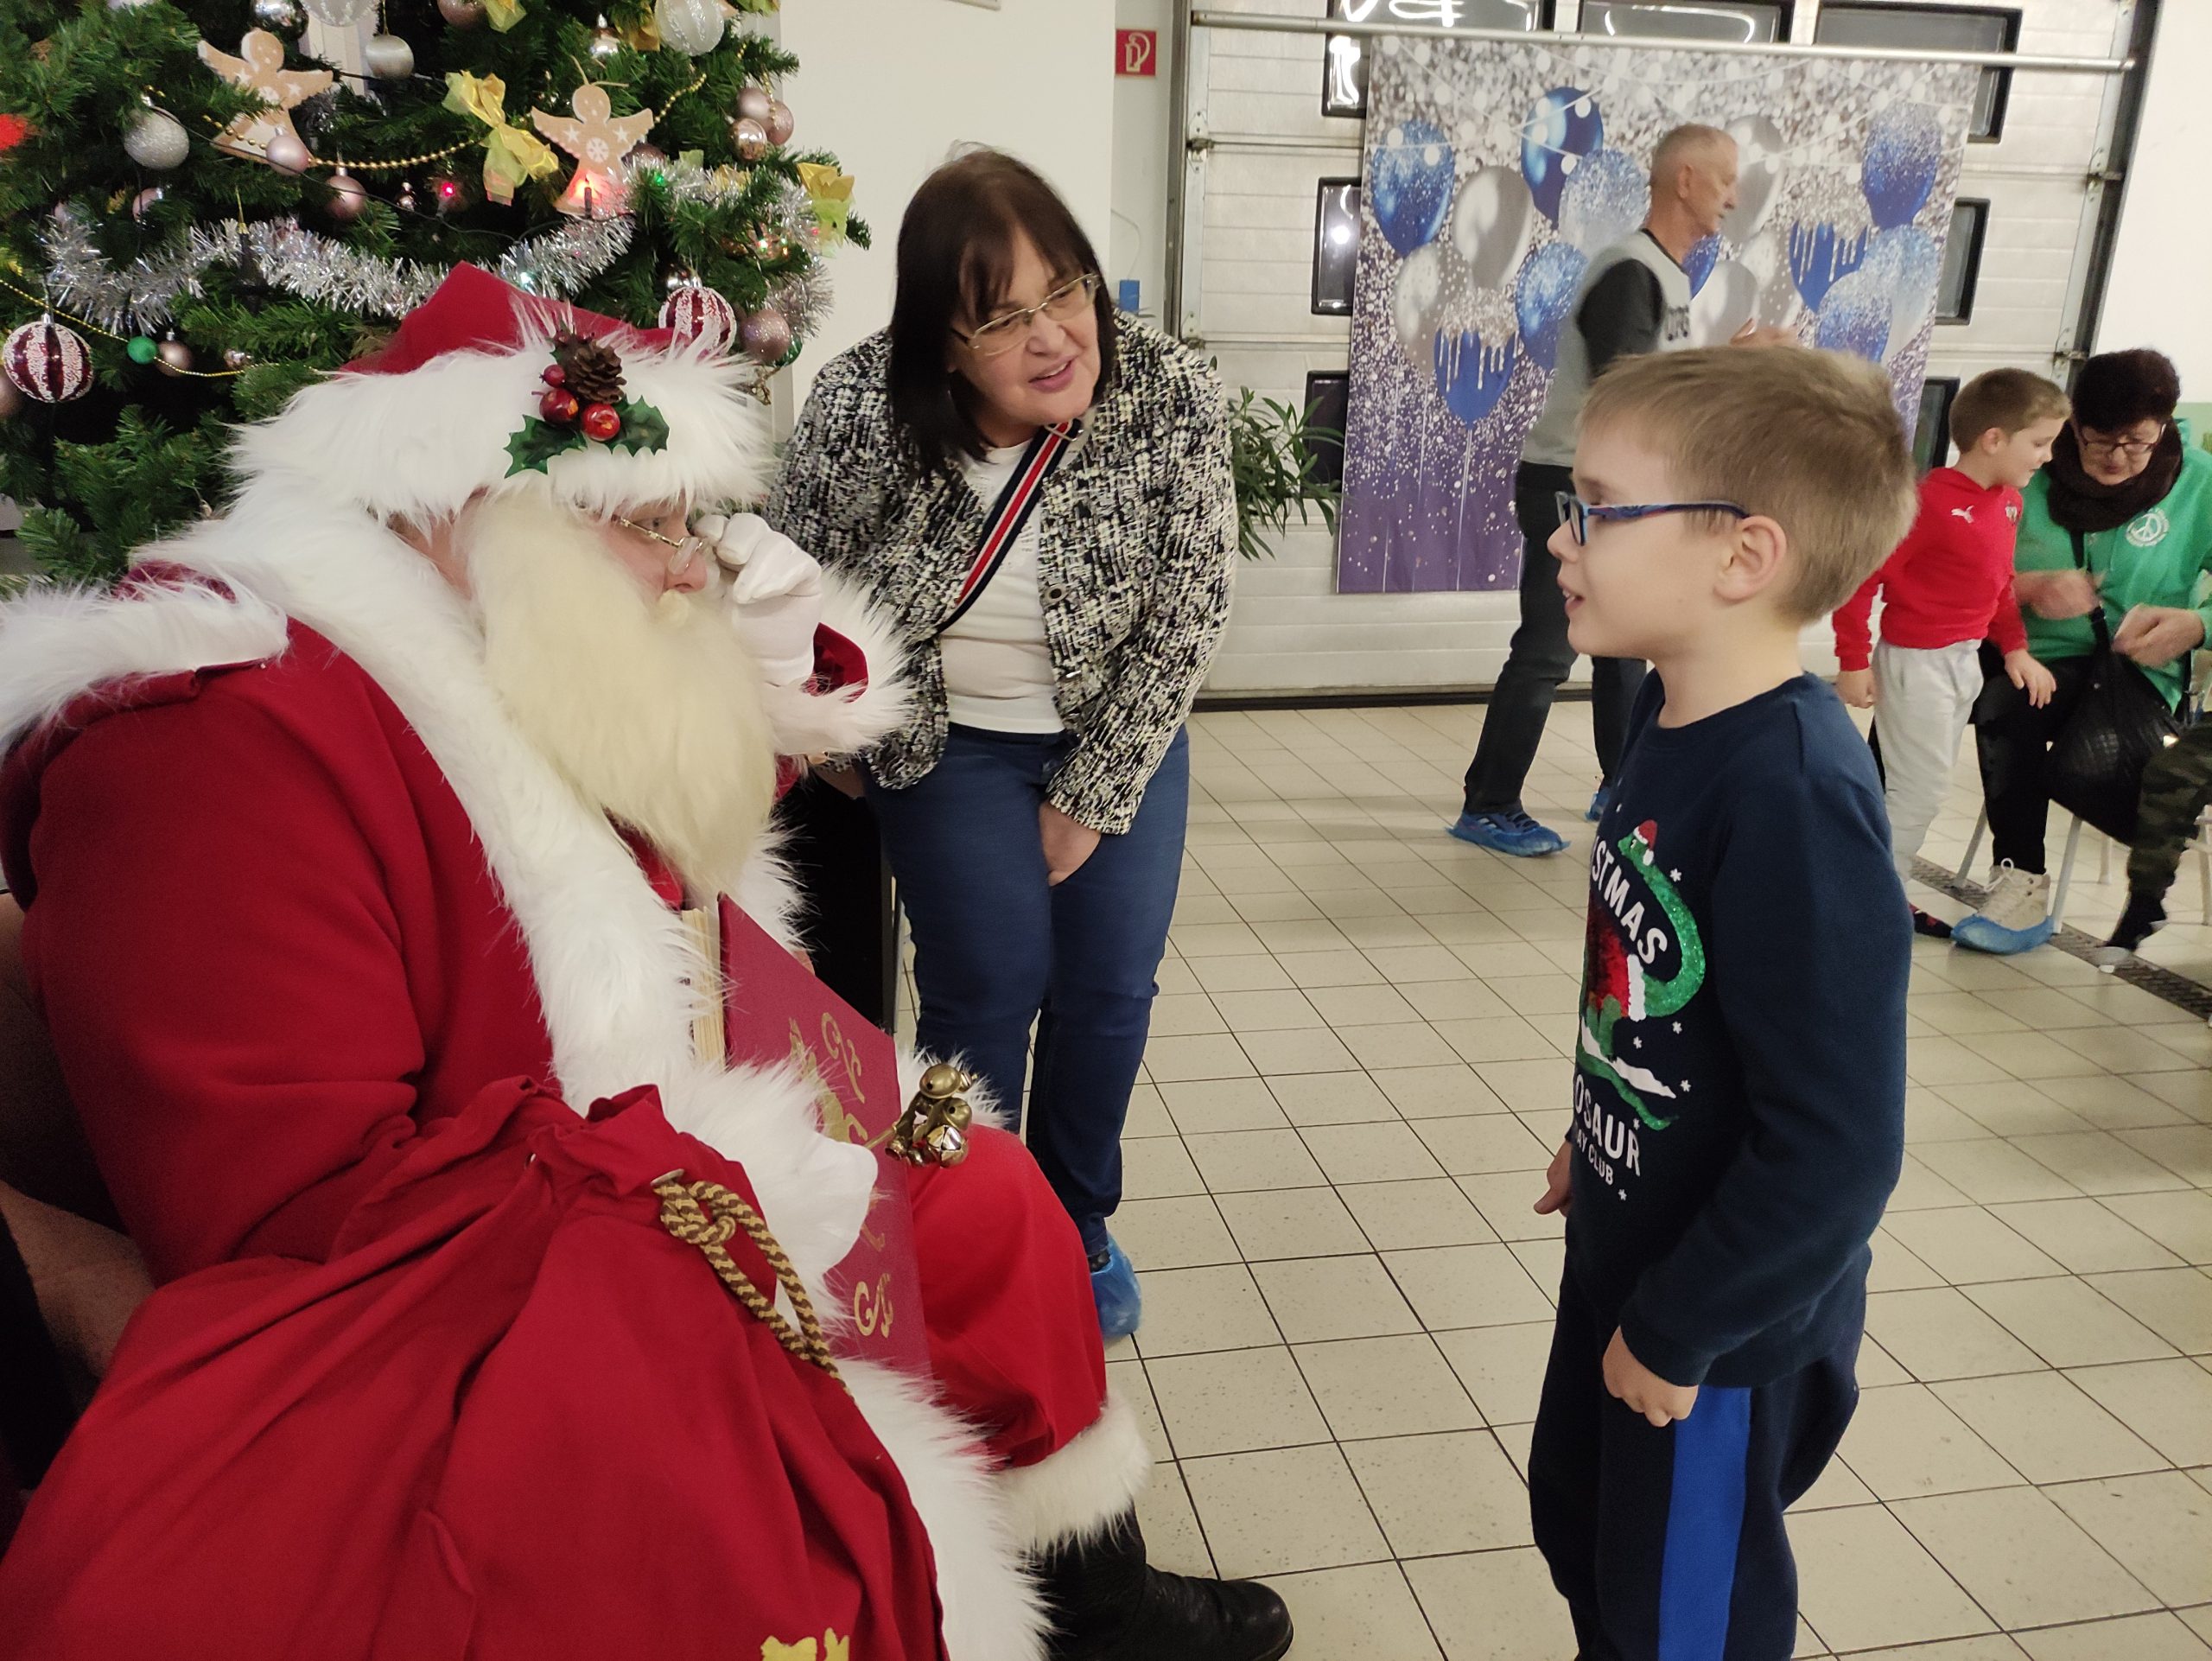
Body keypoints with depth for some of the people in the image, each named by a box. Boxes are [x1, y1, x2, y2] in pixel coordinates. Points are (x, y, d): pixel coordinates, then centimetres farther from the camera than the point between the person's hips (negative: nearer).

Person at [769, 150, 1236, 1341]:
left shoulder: (1172, 398, -21)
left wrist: (1091, 799, -12)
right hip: (949, 741, -1)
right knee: (987, 990, -8)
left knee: (1112, 986, 4)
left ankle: (1080, 1224, 30)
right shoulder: (861, 404, -21)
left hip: (1118, 734, 2)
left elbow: (1184, 620, -14)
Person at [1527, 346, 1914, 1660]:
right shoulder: (1676, 720, -6)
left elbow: (1836, 1148, -29)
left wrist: (1677, 1331, -18)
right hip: (1629, 1243, 8)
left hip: (1724, 1317, -8)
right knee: (1576, 1518, 28)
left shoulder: (1794, 798, -32)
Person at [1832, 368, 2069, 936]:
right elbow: (1859, 576, -21)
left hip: (1966, 659, 9)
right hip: (1916, 661, -9)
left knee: (1926, 788, 16)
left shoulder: (2008, 501, 6)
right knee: (1918, 791, -2)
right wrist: (1853, 663, -18)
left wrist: (2014, 647, 11)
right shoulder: (1931, 502, -22)